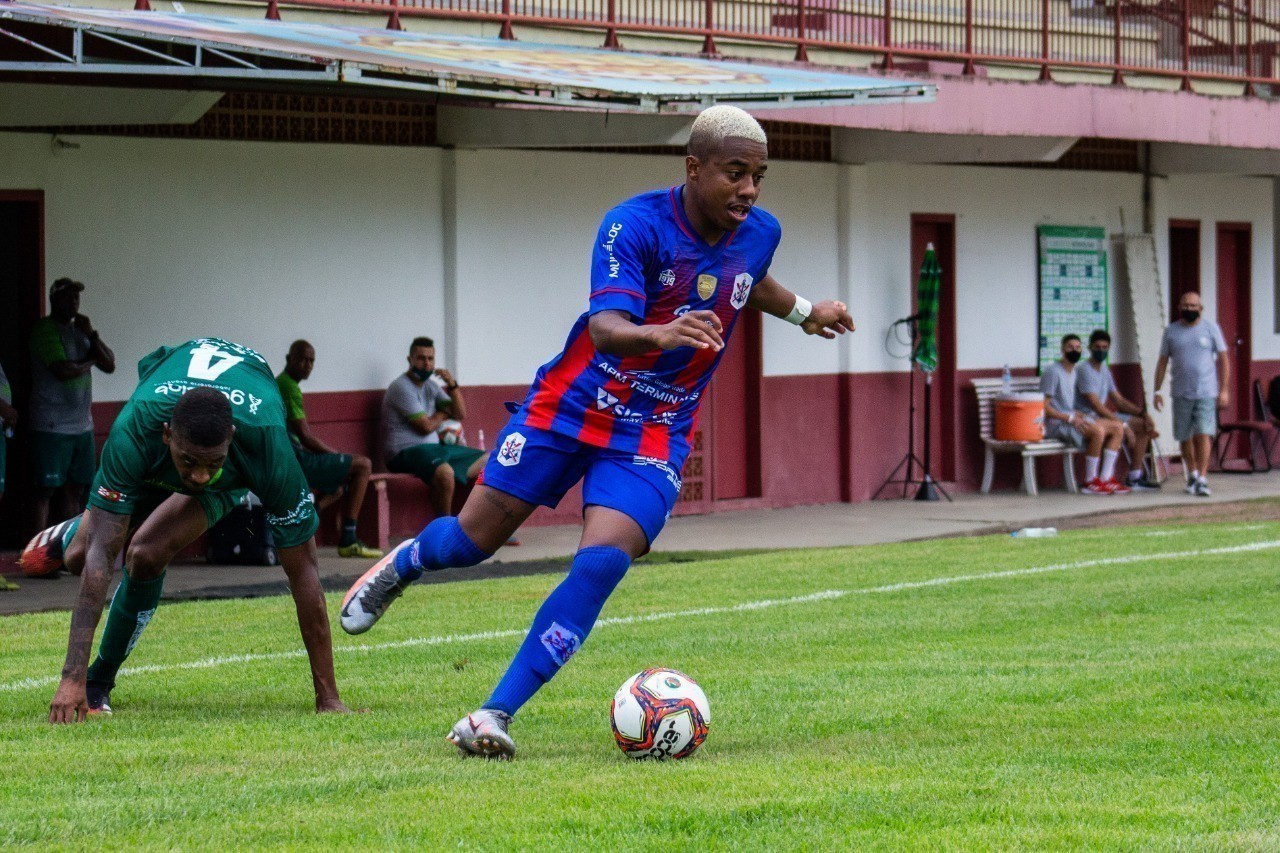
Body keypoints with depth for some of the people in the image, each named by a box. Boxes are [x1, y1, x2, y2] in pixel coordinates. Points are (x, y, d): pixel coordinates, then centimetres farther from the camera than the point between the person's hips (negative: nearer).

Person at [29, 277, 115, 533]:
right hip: (52, 426, -8)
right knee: (46, 489, -7)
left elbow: (110, 365, 11)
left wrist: (91, 334, -3)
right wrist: (90, 362, 0)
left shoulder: (79, 329, 16)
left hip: (82, 424, 8)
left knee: (75, 490, 8)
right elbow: (63, 370, -18)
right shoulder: (45, 329, -8)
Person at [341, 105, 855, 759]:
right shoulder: (636, 225, -22)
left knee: (602, 561, -19)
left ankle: (495, 716, -15)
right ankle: (402, 564, 42)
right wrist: (659, 334, -55)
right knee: (472, 540, 3)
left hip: (654, 434, 3)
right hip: (571, 406, -3)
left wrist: (803, 312, 34)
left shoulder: (759, 234, -3)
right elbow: (606, 326, -36)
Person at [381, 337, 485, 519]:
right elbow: (426, 426, -16)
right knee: (445, 473, -39)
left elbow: (460, 415, 10)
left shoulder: (430, 385, 14)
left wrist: (452, 385, -5)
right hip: (406, 451, -9)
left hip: (434, 448, 9)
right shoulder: (402, 387, -13)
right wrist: (443, 414, 5)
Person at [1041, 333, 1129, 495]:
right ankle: (1090, 482, -22)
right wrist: (1071, 418, -21)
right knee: (1098, 430, -31)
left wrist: (1078, 414, 2)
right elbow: (1045, 408, -16)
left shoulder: (1074, 371, 19)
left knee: (1117, 427, -3)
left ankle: (1106, 478, -6)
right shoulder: (1053, 372, -10)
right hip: (1056, 423, -9)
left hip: (1073, 419, 9)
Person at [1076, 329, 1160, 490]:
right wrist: (1123, 424, -25)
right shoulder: (1085, 371, -15)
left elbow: (1118, 401, 18)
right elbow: (1096, 405, -22)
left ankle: (1136, 476, 4)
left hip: (1103, 415, 10)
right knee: (1119, 429, -35)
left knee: (1143, 425, 4)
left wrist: (1142, 412, 2)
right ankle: (1105, 479, -32)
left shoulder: (1105, 370, 15)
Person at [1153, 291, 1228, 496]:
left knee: (1203, 434, -13)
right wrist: (1157, 391, 5)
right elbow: (1162, 362, 11)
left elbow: (1223, 359, 4)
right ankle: (1192, 474, 25)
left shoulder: (1211, 328, 3)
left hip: (1206, 392, -2)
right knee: (1185, 437, 7)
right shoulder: (1171, 331, 8)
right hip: (1181, 393, 2)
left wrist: (1224, 390, -3)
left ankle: (1202, 479, -12)